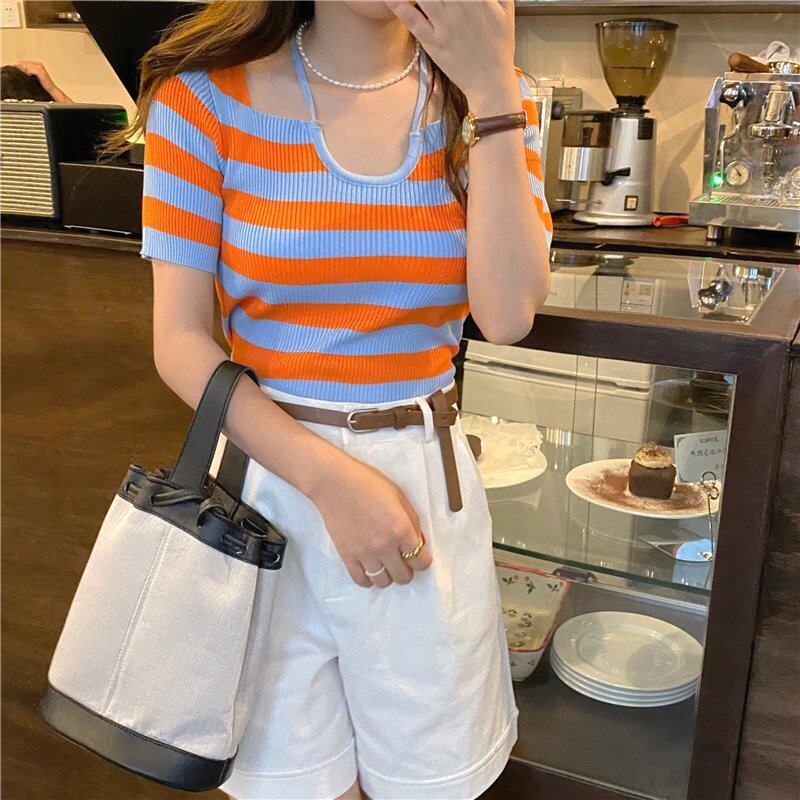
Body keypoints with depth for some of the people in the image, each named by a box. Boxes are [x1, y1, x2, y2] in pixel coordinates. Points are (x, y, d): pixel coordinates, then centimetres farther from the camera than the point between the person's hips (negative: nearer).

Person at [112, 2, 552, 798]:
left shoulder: (487, 96, 1)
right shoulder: (208, 97, -6)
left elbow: (507, 315, -14)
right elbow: (181, 342, -8)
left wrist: (492, 93, -17)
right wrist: (329, 479, -17)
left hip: (426, 474, 2)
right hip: (269, 467, -1)